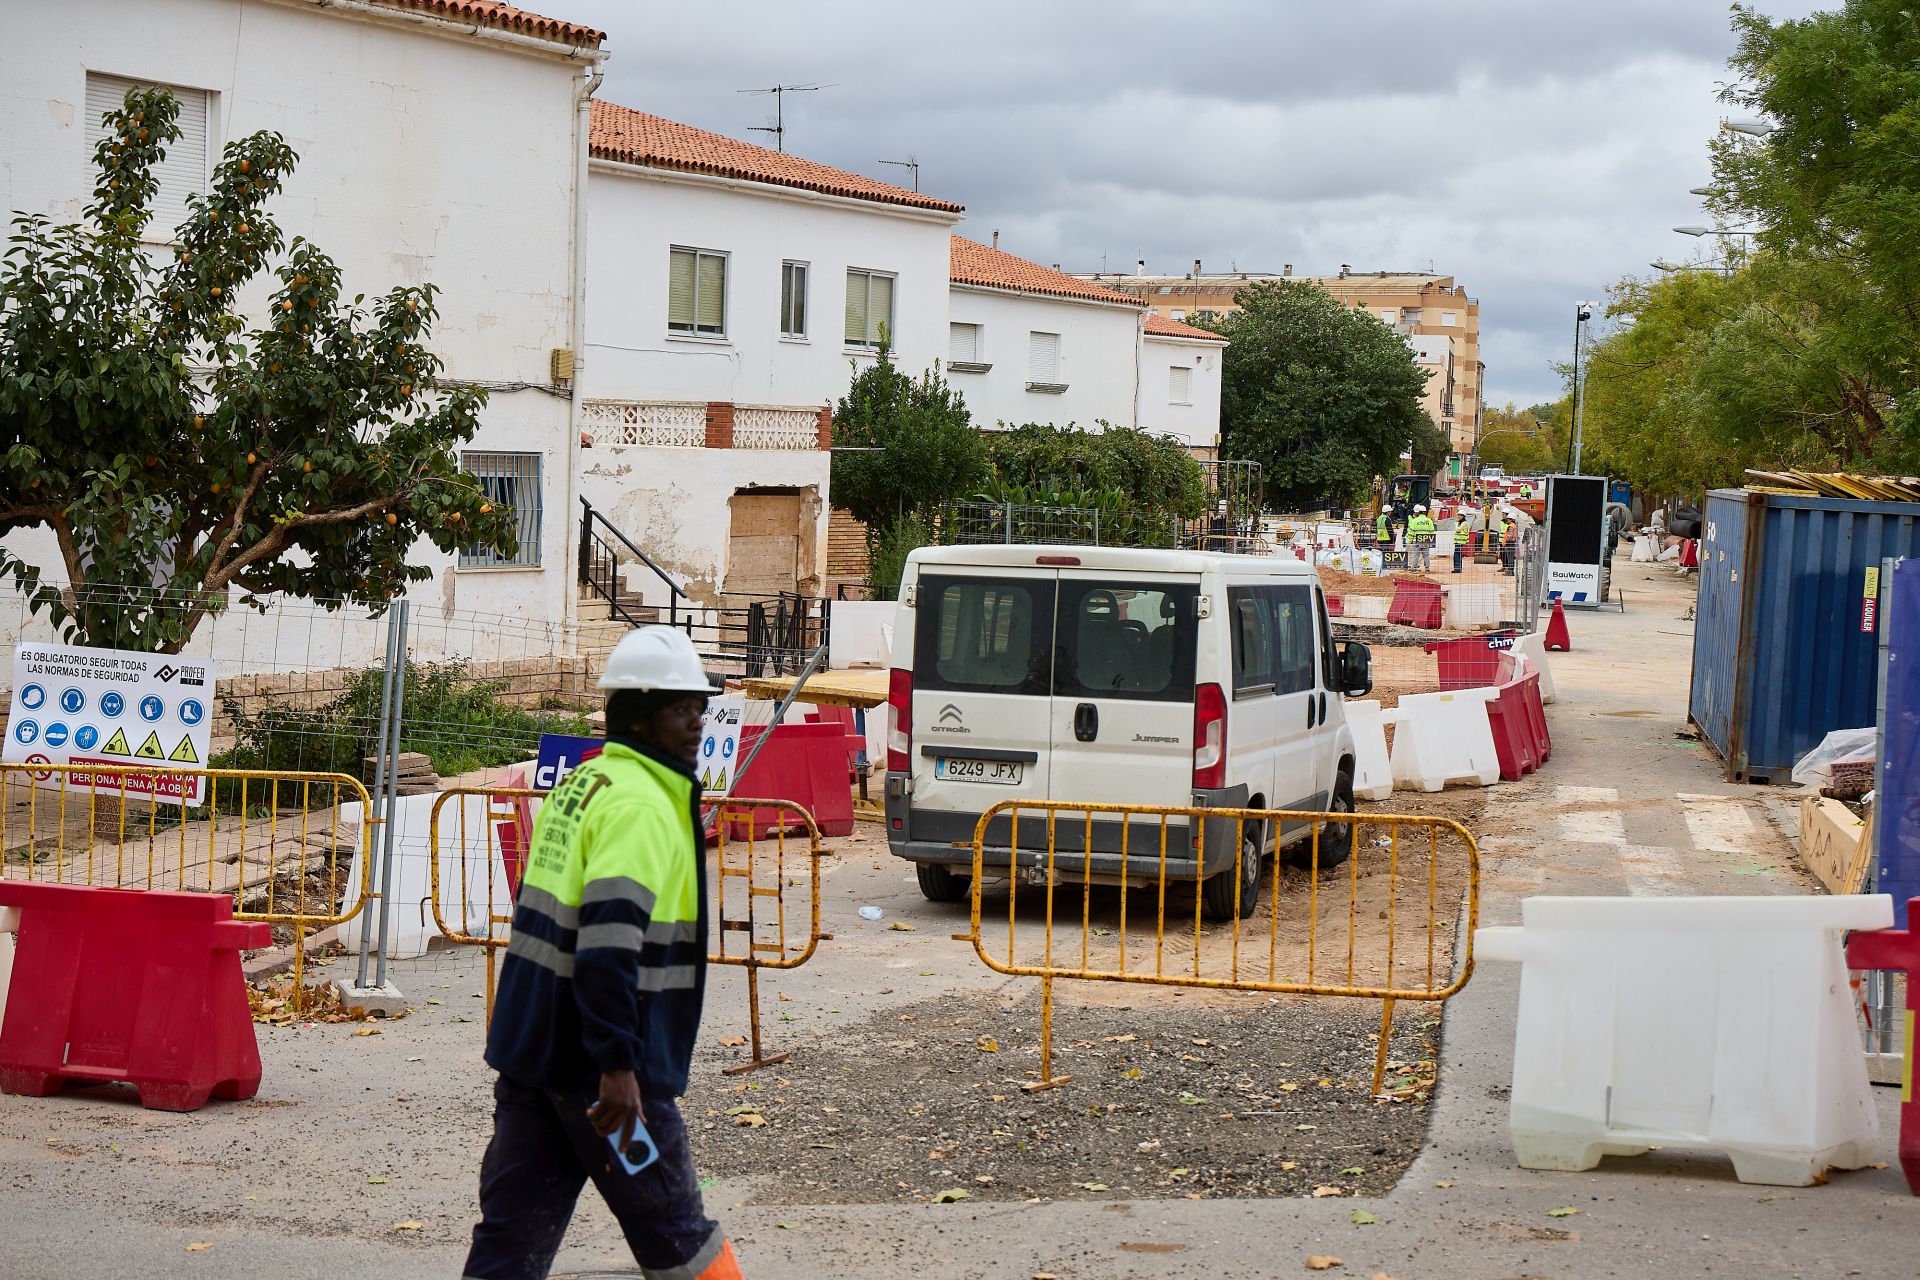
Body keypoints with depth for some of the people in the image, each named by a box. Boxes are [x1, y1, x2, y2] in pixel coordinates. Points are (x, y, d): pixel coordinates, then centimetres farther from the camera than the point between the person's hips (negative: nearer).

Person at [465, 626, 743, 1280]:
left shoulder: (581, 782, 15)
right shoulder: (639, 804, -15)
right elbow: (610, 940, -26)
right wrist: (618, 1065, -29)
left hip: (532, 1047, 9)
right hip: (596, 1062, -9)